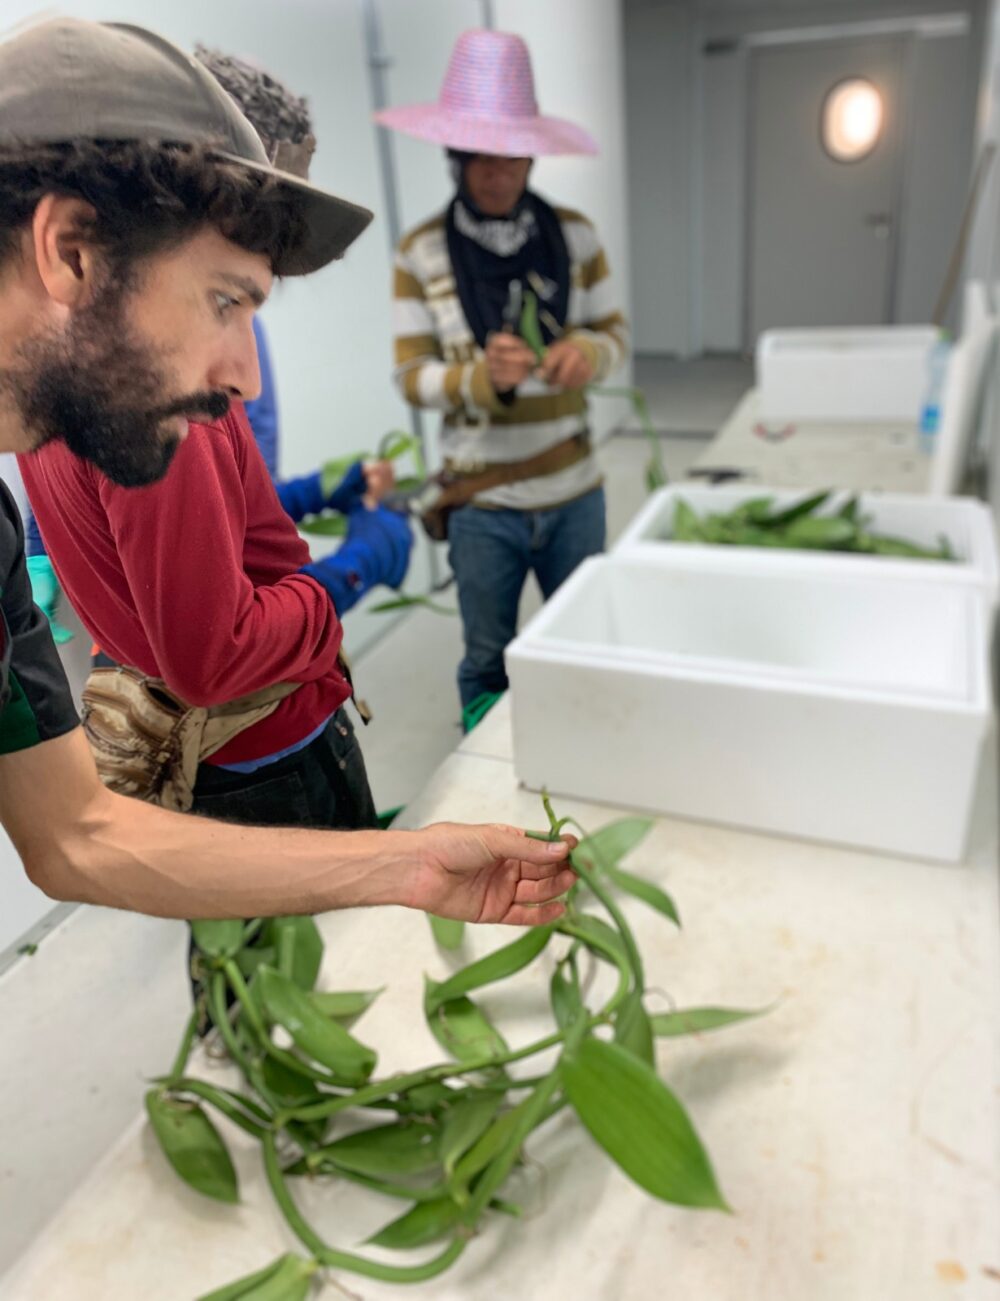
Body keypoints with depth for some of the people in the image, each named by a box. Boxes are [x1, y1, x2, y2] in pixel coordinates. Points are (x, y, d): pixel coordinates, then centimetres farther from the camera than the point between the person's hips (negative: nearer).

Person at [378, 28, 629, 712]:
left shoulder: (575, 235, -1)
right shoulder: (420, 252, -6)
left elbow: (615, 334, 5)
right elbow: (412, 376, -6)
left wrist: (585, 353, -19)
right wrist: (481, 376, -25)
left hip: (575, 493, 2)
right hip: (482, 505, -2)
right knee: (488, 662, 14)